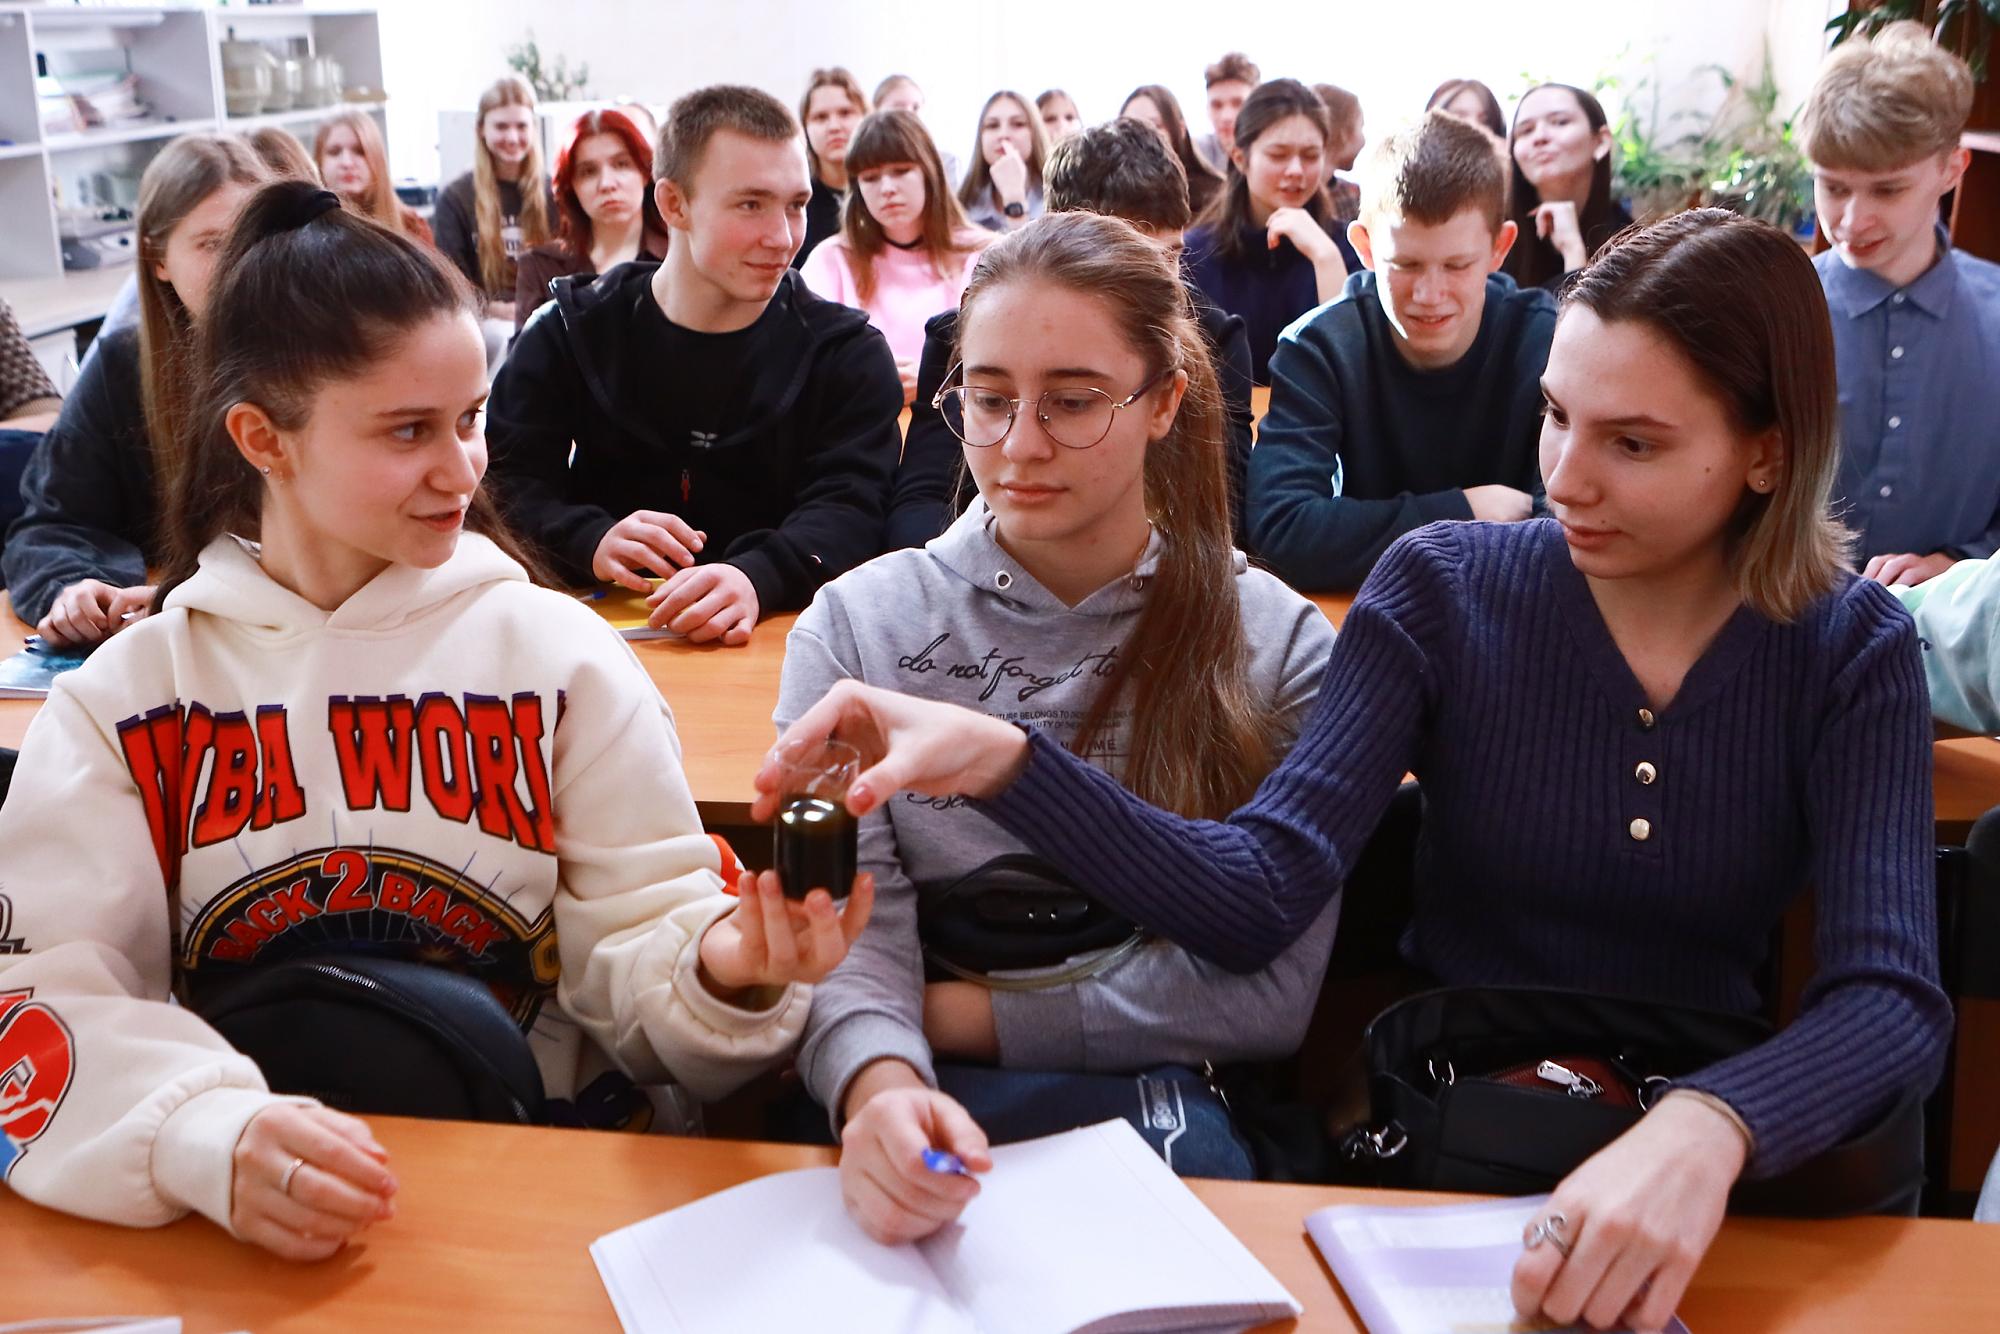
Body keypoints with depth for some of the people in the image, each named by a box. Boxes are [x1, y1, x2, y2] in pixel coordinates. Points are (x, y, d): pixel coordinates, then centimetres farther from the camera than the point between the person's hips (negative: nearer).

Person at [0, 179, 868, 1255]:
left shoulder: (560, 653, 3)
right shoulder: (123, 695, 4)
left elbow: (632, 938, 0)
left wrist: (717, 970, -22)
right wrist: (206, 1136, -25)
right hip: (255, 1245, 0)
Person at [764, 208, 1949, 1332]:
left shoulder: (1852, 651, -4)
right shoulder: (1447, 588, -7)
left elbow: (1894, 998, -16)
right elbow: (1260, 895, -17)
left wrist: (1710, 1131, -37)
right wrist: (1002, 764, -32)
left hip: (1726, 1154, 1)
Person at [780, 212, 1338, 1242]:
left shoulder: (1276, 644, 1)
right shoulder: (858, 626, 4)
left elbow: (1268, 992, -5)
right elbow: (845, 933, -8)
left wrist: (957, 1012, -8)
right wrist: (879, 1084, -31)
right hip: (928, 1113, 0)